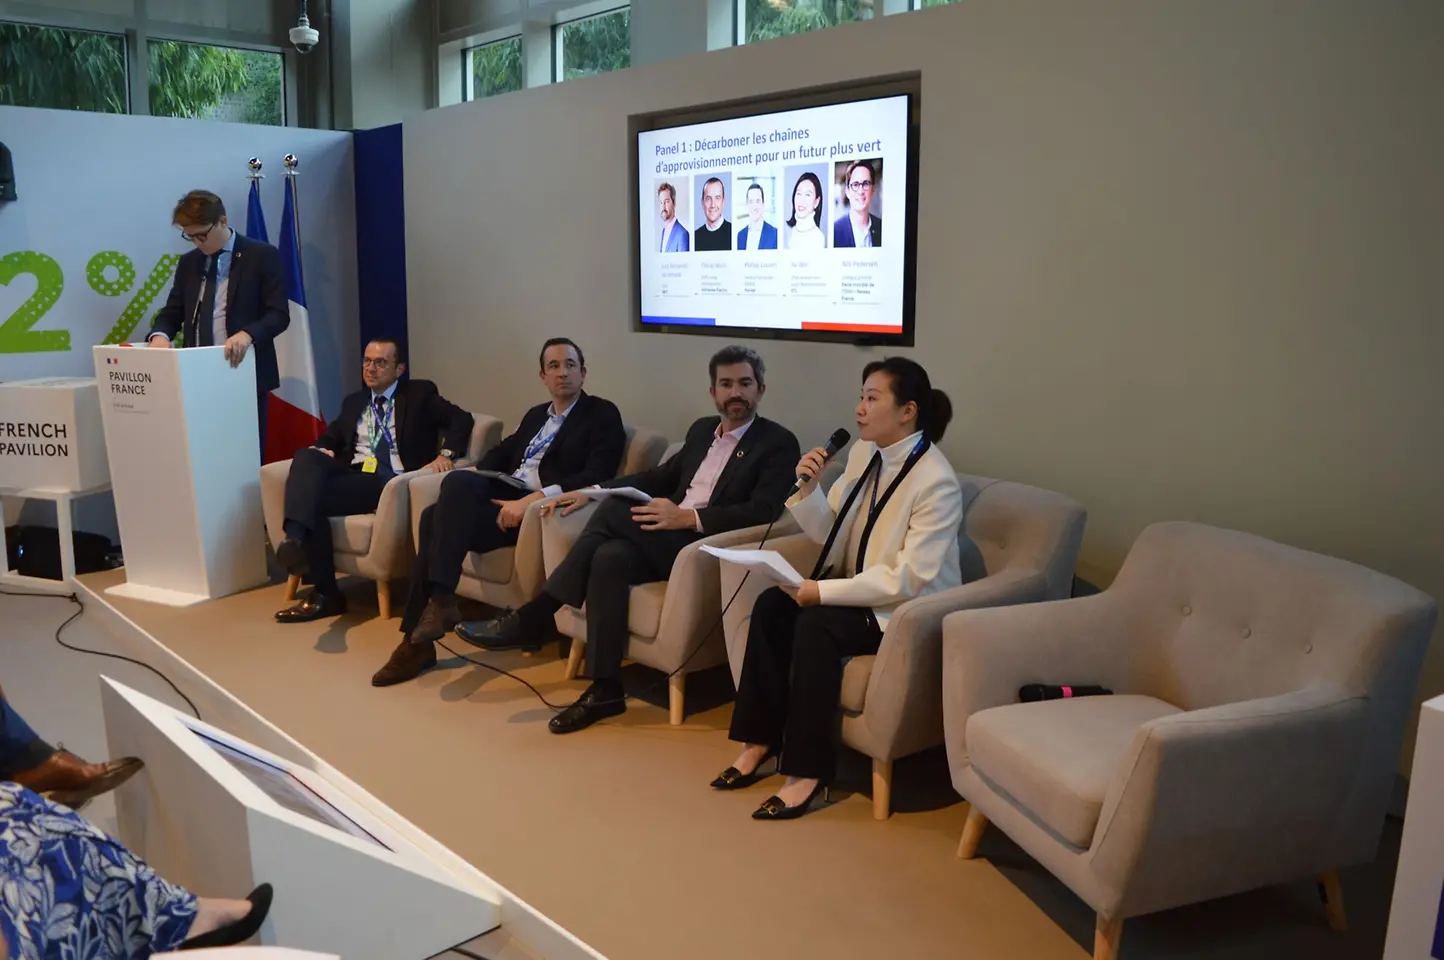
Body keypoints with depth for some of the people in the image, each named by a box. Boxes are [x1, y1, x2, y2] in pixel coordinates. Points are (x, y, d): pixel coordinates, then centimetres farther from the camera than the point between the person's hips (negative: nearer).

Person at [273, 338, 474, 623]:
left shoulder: (420, 393, 12)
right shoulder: (353, 402, 29)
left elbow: (462, 419, 3)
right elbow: (330, 437, 29)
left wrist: (446, 454, -15)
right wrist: (323, 449, 3)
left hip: (391, 482, -5)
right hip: (353, 474, 5)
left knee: (314, 495, -28)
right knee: (307, 456, -28)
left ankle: (325, 592, -31)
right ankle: (295, 539, -45)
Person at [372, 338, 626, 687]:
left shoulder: (602, 415, 2)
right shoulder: (536, 415, 27)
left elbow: (597, 477, -13)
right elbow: (502, 452, 26)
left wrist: (534, 499, -23)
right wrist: (475, 474, 2)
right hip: (504, 497, 7)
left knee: (457, 484, -28)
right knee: (435, 516, -22)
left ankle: (440, 600, -26)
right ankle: (417, 639, -20)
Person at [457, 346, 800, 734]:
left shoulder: (778, 443, -2)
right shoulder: (702, 429, 21)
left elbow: (763, 512, -14)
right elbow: (661, 476, 24)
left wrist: (689, 517, -24)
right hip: (667, 537, 6)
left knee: (613, 511, -25)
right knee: (608, 557, -28)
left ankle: (533, 617, -15)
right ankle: (605, 688, -25)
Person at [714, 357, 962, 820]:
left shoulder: (936, 482, -21)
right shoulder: (863, 453, 2)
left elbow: (911, 578, -24)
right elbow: (827, 533, 9)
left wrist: (823, 591, -25)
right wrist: (807, 489, -11)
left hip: (908, 609, -7)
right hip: (859, 589, 7)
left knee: (815, 622, -29)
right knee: (771, 605, -15)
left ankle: (806, 772, -20)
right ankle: (759, 742, -7)